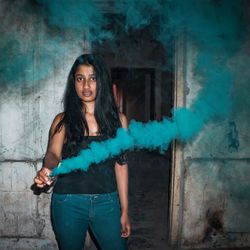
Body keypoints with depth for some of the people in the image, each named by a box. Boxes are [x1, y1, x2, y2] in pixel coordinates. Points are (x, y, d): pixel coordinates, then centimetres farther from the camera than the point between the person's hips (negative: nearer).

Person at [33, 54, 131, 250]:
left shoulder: (117, 119, 1)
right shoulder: (63, 121, -1)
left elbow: (120, 163, 3)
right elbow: (53, 154, -15)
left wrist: (125, 211, 2)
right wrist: (47, 170, -39)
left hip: (107, 203, 1)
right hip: (69, 203, 0)